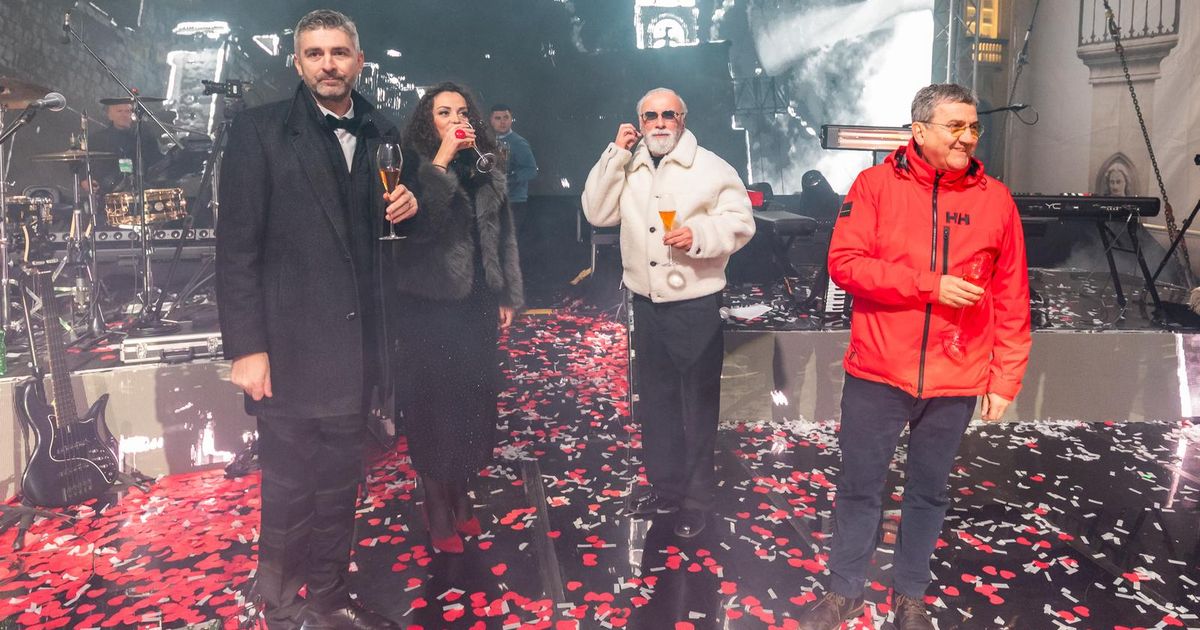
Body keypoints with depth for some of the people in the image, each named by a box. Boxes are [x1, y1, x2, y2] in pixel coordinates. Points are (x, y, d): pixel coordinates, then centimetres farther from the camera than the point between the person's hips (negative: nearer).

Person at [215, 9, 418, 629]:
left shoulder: (382, 135, 10)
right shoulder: (261, 129, -5)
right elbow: (237, 245, -9)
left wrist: (406, 205, -4)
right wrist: (246, 346, -14)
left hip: (354, 342, 5)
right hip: (289, 343, -4)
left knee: (339, 483, 15)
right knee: (289, 490, 6)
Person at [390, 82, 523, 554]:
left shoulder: (489, 174, 9)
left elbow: (505, 239, 13)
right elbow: (418, 224, -26)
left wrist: (509, 296, 11)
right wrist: (442, 160, -24)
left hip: (478, 305, 5)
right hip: (429, 305, -5)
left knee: (475, 399, 11)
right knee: (433, 403, 3)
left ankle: (462, 494, 28)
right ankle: (437, 508, 17)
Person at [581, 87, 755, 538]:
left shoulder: (710, 167, -6)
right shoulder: (628, 168, 10)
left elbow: (741, 222, -10)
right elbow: (597, 214, -1)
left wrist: (698, 235, -26)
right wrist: (616, 155, -6)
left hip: (696, 305, -5)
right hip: (646, 304, 5)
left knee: (699, 404, 6)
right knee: (655, 400, 17)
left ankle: (696, 499, 21)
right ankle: (664, 486, 33)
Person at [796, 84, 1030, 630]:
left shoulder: (995, 199, 1)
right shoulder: (875, 183, -4)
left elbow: (1012, 301, 4)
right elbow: (844, 263, -13)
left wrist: (1006, 378, 2)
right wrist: (929, 285, -20)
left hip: (956, 381, 2)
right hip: (878, 373, -1)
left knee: (928, 491, 15)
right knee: (859, 485, 10)